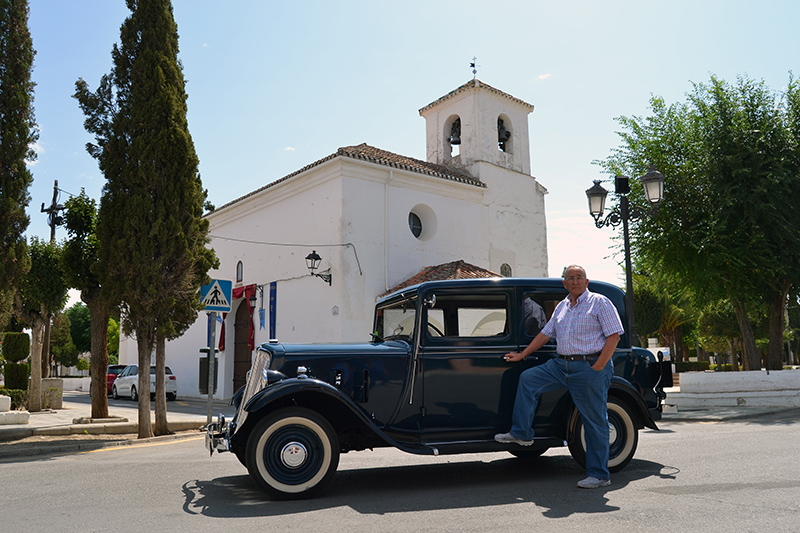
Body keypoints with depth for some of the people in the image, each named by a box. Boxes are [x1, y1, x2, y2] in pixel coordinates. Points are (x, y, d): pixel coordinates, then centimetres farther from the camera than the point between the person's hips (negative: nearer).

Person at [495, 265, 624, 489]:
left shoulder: (600, 303, -5)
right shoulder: (562, 307, 15)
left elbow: (614, 335, -11)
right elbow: (545, 334, 22)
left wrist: (598, 367, -18)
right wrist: (522, 355, 22)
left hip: (590, 367, -7)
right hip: (561, 364, 7)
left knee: (595, 422, -2)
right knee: (528, 379, 4)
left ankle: (599, 475, 9)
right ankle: (521, 433, 12)